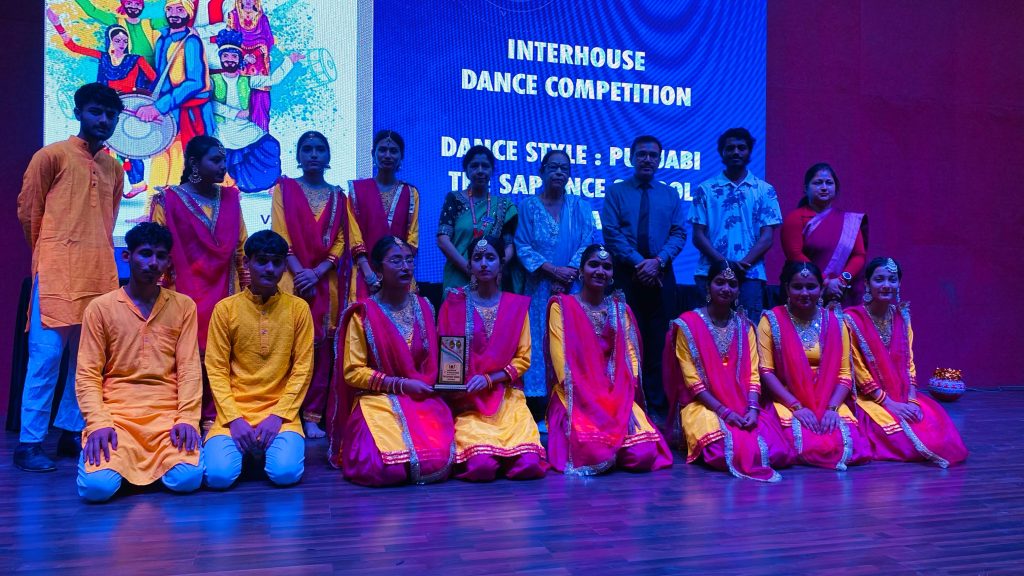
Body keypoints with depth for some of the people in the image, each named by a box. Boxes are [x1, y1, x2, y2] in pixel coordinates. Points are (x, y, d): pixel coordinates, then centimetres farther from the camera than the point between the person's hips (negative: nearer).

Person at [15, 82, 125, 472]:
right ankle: (29, 443, 2)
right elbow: (27, 210, 4)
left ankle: (71, 432, 18)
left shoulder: (114, 169, 16)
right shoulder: (52, 156, 0)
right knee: (47, 354, -6)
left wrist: (95, 254, 18)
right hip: (56, 270, -5)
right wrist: (48, 253, 11)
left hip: (100, 272, 5)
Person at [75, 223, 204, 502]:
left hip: (168, 415, 0)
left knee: (188, 479, -25)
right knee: (97, 485, -25)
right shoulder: (100, 308, 4)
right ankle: (121, 456, 12)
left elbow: (189, 368, 1)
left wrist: (187, 418, -12)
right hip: (115, 415, 0)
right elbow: (87, 374, 1)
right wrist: (98, 423, -14)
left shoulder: (183, 306, 7)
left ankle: (159, 457, 11)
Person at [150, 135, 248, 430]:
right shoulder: (169, 200, -2)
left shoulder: (230, 198, 9)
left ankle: (212, 420, 9)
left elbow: (241, 249, 11)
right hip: (185, 296, -3)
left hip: (224, 295, 3)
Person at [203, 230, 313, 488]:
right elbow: (216, 370, -1)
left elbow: (302, 369, -1)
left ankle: (272, 446, 11)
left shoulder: (298, 308, 2)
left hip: (280, 412, 0)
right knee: (219, 474, -22)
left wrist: (278, 415, -12)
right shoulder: (225, 308, 1)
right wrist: (233, 418, -13)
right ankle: (248, 448, 12)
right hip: (235, 411, 0)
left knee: (286, 472, -24)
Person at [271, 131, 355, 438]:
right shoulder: (284, 188, 8)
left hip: (326, 283, 2)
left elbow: (341, 240, 4)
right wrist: (299, 272, -14)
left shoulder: (338, 196, 13)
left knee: (321, 348, 1)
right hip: (293, 280, -2)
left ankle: (312, 417, 6)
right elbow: (280, 235, -2)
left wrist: (317, 272, -11)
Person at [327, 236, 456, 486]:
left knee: (438, 462, -22)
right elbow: (353, 372, -7)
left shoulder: (423, 307, 9)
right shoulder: (364, 313, -5)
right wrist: (401, 385, -14)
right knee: (387, 468, -28)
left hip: (423, 400, 4)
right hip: (379, 400, -4)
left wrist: (437, 383, -4)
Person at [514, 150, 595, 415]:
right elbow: (522, 246, -2)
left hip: (573, 289, 1)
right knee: (540, 342, -2)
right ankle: (543, 411, 2)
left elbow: (587, 244, 2)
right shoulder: (529, 206, 5)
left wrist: (570, 274, -13)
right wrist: (552, 269, -13)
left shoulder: (580, 206, 10)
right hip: (540, 288, -1)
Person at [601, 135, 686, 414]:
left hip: (661, 275, 2)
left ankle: (657, 402, 10)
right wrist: (639, 262, -15)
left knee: (659, 339, 3)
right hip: (626, 274, -2)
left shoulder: (670, 195, 13)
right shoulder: (616, 192, 5)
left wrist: (658, 260, -13)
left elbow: (678, 233, 4)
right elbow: (611, 234, -5)